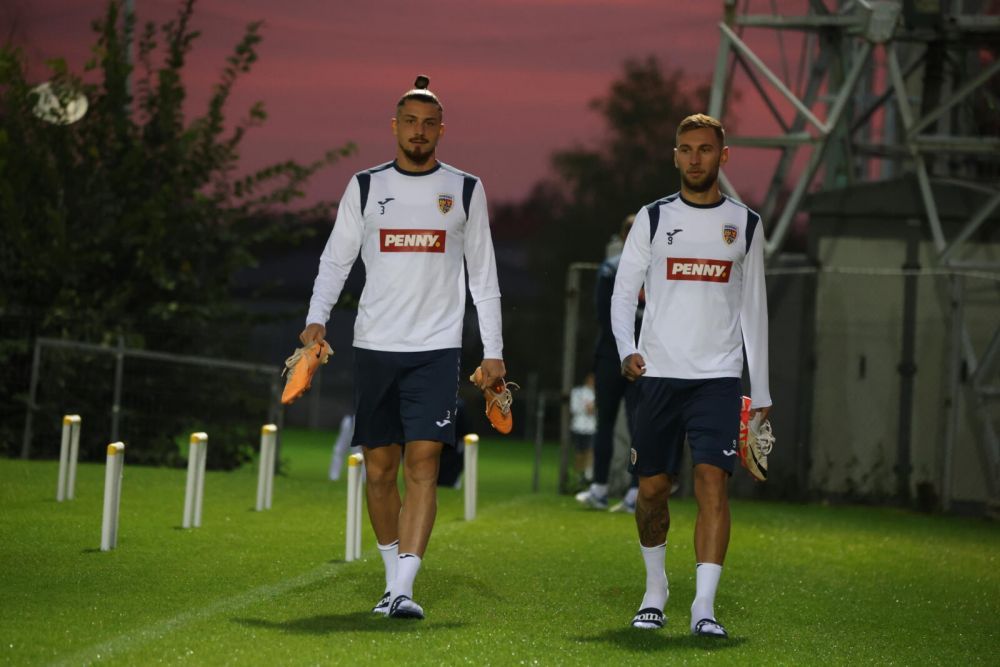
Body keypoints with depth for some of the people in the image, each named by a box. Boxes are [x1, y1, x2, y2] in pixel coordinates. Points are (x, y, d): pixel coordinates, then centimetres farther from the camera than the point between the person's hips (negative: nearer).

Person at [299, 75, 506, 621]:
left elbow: (483, 277, 10)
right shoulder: (365, 187, 8)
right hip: (374, 345, 2)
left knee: (423, 462, -13)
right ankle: (393, 574, 20)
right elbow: (335, 259, 9)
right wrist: (317, 319, -7)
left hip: (436, 348, -2)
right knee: (379, 467, 4)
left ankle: (403, 589, -18)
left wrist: (493, 351, 5)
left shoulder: (465, 190, 7)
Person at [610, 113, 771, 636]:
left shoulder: (745, 225, 9)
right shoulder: (653, 218, 6)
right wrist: (626, 350, -14)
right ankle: (655, 588, 27)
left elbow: (753, 310, 13)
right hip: (658, 375, 1)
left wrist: (760, 391, 10)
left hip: (718, 377, -1)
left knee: (713, 483, -14)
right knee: (652, 488, 5)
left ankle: (704, 606, -17)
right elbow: (623, 291, 5)